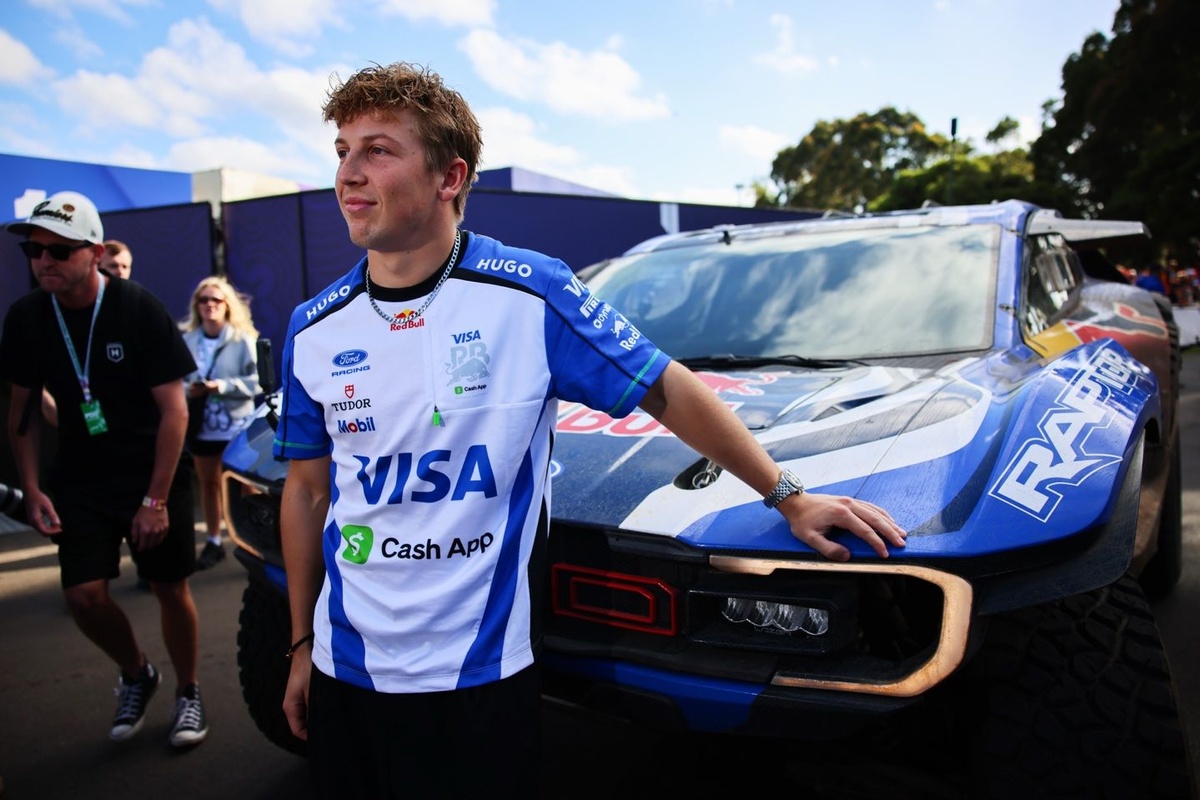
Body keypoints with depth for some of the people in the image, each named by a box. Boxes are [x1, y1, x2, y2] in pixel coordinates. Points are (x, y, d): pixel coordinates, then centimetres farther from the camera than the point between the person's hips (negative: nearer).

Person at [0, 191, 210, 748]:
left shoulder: (139, 309, -15)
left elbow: (175, 410, -14)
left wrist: (155, 500, -17)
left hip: (153, 474, -3)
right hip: (79, 480, 3)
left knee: (171, 589, 4)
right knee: (83, 594, -6)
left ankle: (188, 694, 27)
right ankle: (136, 674, 24)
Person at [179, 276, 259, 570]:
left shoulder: (243, 339, -8)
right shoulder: (187, 340, -1)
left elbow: (253, 382, -9)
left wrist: (221, 386, -21)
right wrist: (188, 389, -17)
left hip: (237, 424, -3)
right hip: (201, 425, 3)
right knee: (209, 482, 15)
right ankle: (213, 542, 27)